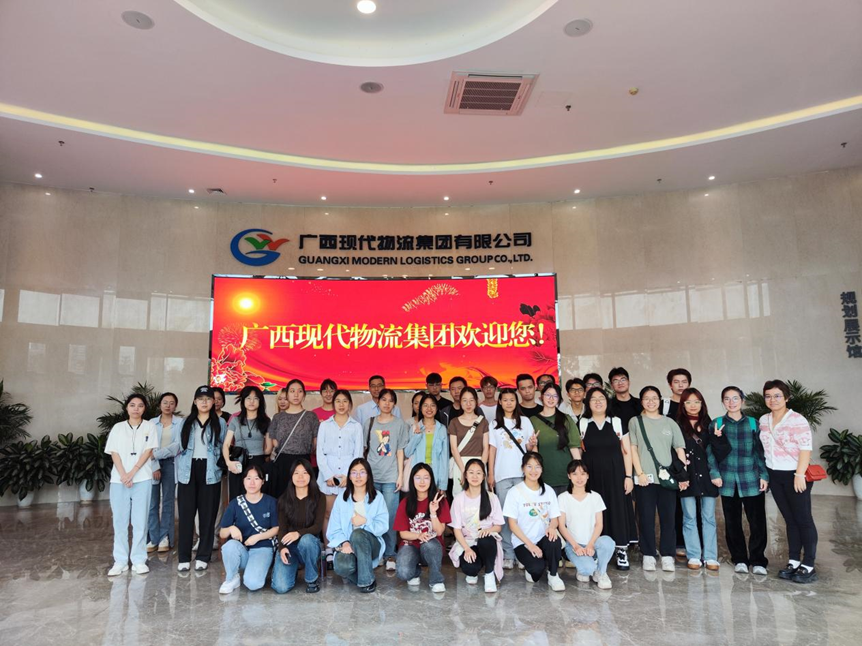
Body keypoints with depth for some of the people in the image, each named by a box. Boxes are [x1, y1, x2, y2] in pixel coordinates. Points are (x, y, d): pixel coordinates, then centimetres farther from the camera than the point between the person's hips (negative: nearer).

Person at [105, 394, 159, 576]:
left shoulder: (149, 427, 6)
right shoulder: (118, 427, 10)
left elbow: (148, 452, -2)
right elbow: (114, 454, 2)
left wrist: (132, 473, -12)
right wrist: (123, 475, -11)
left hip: (142, 479, -1)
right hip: (119, 480, 1)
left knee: (140, 521, 0)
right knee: (120, 521, 3)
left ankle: (139, 560, 7)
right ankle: (120, 561, 11)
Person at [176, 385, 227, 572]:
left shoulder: (220, 422, 7)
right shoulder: (186, 422, 11)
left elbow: (223, 448, 7)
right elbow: (179, 447, 9)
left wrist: (220, 466, -3)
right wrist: (179, 471, 3)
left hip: (209, 472, -1)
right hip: (188, 471, 1)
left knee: (208, 514, 2)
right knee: (186, 514, 1)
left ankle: (203, 556, 12)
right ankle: (184, 557, 10)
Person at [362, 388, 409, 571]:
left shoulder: (399, 424, 4)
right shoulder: (370, 423, 10)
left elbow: (400, 451, 3)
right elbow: (364, 449, 11)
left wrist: (400, 475, -2)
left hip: (390, 477, -2)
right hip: (371, 476, 2)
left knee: (390, 516, -3)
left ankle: (390, 554, 7)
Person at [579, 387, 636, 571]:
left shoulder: (617, 422, 3)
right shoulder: (582, 424, 4)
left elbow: (627, 451, 4)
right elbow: (578, 452, 7)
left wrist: (628, 476, -2)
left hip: (615, 475, 0)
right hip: (592, 476, 0)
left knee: (618, 510, 1)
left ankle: (622, 551, 12)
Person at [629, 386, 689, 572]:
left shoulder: (669, 422, 11)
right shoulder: (635, 422, 5)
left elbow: (680, 449, 9)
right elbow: (633, 449, 1)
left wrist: (683, 475, 0)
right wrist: (640, 473, -8)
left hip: (667, 477, 2)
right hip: (645, 478, -1)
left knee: (668, 517, 3)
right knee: (646, 518, 2)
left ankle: (667, 556, 12)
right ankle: (648, 555, 12)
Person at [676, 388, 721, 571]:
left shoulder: (708, 424, 12)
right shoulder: (677, 425, 4)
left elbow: (713, 451, 8)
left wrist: (716, 474, -3)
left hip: (706, 475, 2)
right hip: (687, 476, -2)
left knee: (709, 517, 4)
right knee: (690, 518, 2)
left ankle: (710, 557, 10)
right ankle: (694, 556, 9)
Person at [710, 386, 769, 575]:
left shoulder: (753, 423, 7)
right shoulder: (716, 424, 5)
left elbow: (760, 451, 7)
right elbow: (714, 453, 2)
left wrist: (764, 475, 0)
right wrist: (717, 438, -17)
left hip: (752, 480, 0)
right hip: (728, 481, 0)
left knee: (757, 521, -1)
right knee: (732, 522, 6)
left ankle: (758, 560, 13)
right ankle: (739, 559, 19)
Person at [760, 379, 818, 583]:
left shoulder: (797, 420, -11)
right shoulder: (763, 420, 8)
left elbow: (805, 448, -15)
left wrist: (800, 475, -20)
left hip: (794, 475, -6)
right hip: (775, 476, 6)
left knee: (803, 519, 0)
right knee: (790, 520, 11)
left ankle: (808, 566, 6)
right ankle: (793, 562, 17)